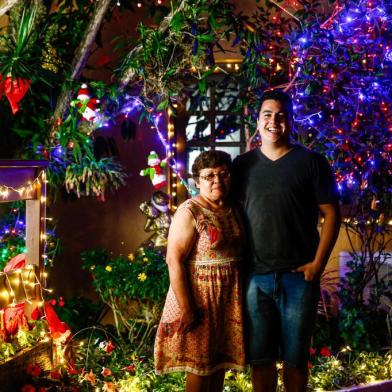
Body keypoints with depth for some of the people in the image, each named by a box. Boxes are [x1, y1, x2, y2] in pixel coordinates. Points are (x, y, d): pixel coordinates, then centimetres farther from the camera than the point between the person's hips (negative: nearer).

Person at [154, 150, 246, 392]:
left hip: (230, 298, 6)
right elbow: (174, 260, -17)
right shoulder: (189, 213, -12)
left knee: (221, 360, 13)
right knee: (200, 364, 1)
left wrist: (245, 297, 10)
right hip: (201, 296, -6)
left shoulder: (235, 211, 9)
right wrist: (186, 308, -21)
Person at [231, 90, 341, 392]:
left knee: (295, 358, 6)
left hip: (299, 276, -2)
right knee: (260, 357, 8)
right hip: (256, 277, 2)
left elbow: (332, 214, -1)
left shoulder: (311, 162, 0)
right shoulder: (243, 165, 8)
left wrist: (318, 263, -9)